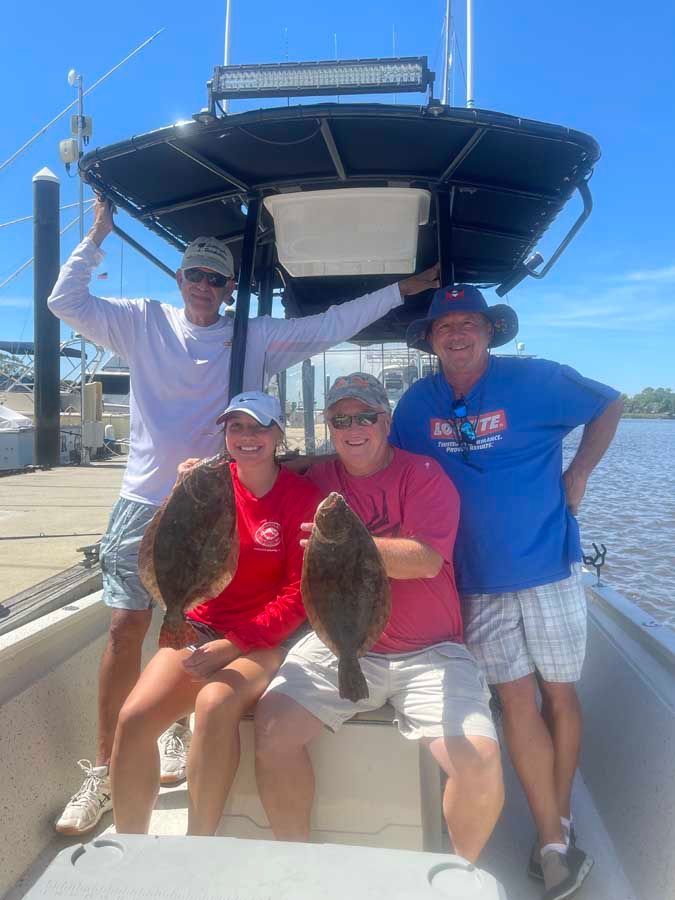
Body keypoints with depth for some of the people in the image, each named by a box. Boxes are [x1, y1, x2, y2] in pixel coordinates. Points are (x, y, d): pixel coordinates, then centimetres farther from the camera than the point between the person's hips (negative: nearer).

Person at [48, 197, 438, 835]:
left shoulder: (256, 338, 4)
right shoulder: (144, 323, 7)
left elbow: (330, 326, 4)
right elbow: (66, 302, 6)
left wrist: (403, 288, 4)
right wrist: (97, 236, 3)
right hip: (143, 502, 1)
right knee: (126, 626, -1)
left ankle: (177, 734, 34)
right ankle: (103, 770, 14)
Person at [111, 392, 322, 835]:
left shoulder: (302, 495, -6)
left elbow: (299, 591, -8)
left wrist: (232, 645, -15)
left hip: (265, 639, -3)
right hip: (200, 629, 4)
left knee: (215, 704, -31)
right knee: (134, 716, -18)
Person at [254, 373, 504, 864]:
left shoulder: (424, 474, -2)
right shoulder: (316, 479, 7)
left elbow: (426, 560, -16)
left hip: (428, 652, -2)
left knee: (481, 763, -19)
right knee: (272, 726, -18)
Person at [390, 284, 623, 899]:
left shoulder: (534, 380, -7)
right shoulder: (418, 403, 1)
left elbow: (609, 406, 7)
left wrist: (579, 473, -1)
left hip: (547, 570, -1)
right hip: (478, 582, 2)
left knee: (559, 693, 10)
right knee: (517, 699, 3)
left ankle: (559, 824, 30)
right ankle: (556, 843, 16)